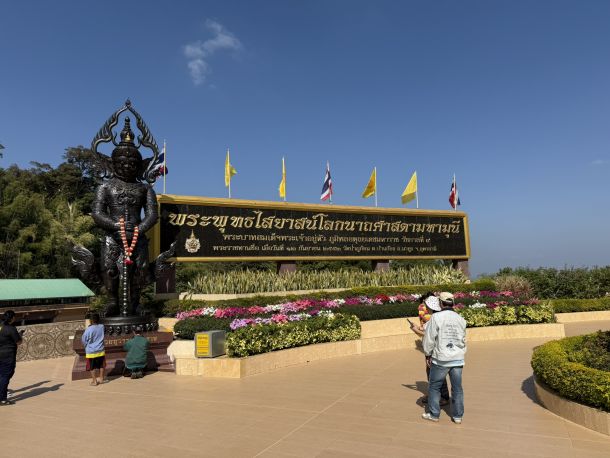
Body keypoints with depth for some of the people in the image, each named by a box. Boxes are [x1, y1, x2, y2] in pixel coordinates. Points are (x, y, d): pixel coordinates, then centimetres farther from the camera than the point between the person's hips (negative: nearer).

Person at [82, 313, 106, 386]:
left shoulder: (88, 329, -19)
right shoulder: (102, 327, -6)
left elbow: (84, 340, -7)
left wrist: (86, 347, 14)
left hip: (91, 352, -4)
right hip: (100, 350, 4)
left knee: (92, 367, 9)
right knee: (101, 365, 16)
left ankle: (94, 381, 14)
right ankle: (101, 378, 22)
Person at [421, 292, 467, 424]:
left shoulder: (436, 317, -13)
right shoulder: (460, 319, 2)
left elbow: (429, 338, -9)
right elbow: (463, 340, 13)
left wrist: (428, 355, 3)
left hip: (440, 359, -4)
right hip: (458, 358, 4)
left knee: (434, 386, 10)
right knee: (457, 387, 12)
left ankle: (434, 414, 17)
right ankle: (457, 416, 18)